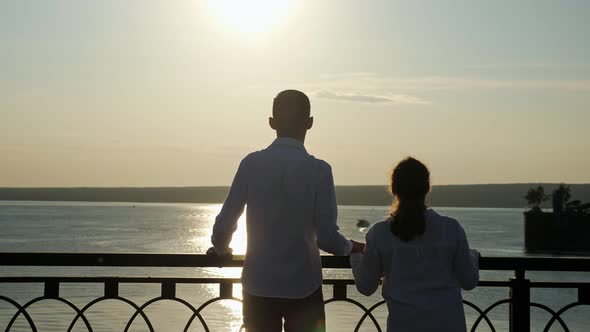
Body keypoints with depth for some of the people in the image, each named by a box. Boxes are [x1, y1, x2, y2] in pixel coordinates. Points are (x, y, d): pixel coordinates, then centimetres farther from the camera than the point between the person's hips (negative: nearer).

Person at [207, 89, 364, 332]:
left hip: (258, 286, 2)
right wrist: (351, 248, 10)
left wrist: (221, 248, 17)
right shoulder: (318, 170, -11)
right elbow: (326, 237, -11)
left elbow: (225, 224, -5)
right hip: (303, 287, -2)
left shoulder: (251, 164, -6)